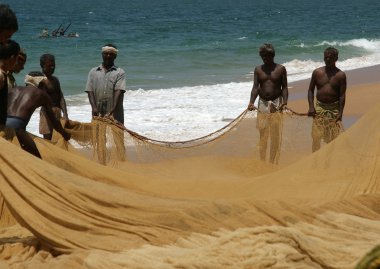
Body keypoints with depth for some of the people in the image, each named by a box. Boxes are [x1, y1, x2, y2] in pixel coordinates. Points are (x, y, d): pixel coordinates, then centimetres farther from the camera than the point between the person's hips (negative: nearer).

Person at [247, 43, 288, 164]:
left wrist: (284, 102, -17)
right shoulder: (258, 69, 5)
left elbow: (284, 87, -1)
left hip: (276, 104, -1)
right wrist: (251, 102, -16)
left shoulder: (281, 69, 1)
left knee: (276, 135, 2)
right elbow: (255, 87, -1)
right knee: (262, 134, 4)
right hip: (262, 104, 2)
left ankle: (274, 162, 8)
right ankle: (262, 162, 12)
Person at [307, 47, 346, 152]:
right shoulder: (317, 72, 1)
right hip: (319, 107, 2)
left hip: (334, 108, -2)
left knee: (334, 137, -1)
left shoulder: (340, 75, -4)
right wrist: (311, 107, -6)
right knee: (316, 136, 5)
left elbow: (342, 95, -5)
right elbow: (311, 90, 6)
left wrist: (340, 113, -12)